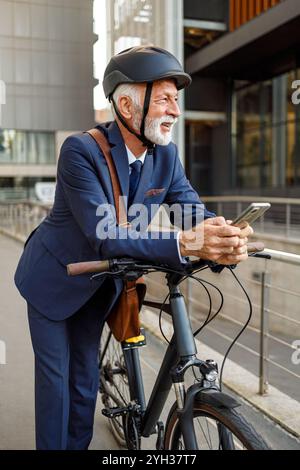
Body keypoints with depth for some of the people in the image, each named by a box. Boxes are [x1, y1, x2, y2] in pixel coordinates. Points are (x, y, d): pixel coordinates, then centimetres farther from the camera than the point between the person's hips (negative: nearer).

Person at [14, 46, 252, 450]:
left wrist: (226, 238, -41)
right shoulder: (80, 150, -29)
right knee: (56, 375, 6)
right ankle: (53, 446, 28)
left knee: (86, 376, 15)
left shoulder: (166, 156, -11)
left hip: (101, 282, 5)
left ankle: (80, 445, 34)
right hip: (55, 279, -4)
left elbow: (193, 210, -17)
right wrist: (183, 243, -50)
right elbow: (103, 235, -37)